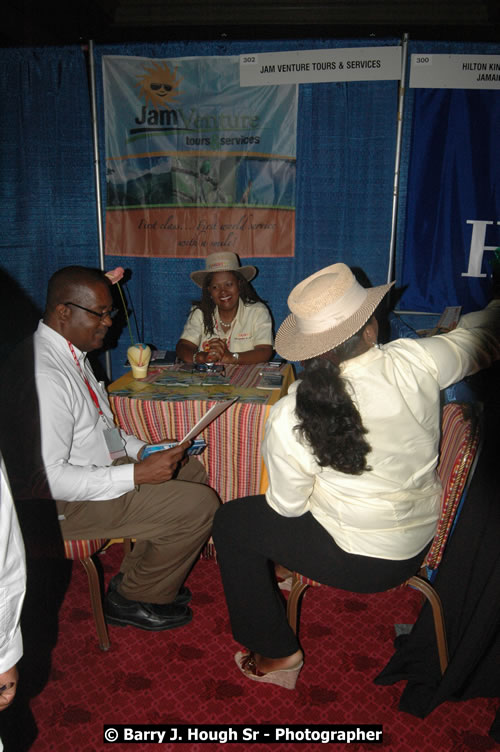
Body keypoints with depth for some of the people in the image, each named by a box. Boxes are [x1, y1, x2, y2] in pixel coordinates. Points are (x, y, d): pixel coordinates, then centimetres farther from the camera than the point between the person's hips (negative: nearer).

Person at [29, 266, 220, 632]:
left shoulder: (71, 352, 6)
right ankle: (133, 599, 8)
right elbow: (49, 478, -29)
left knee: (192, 470, 15)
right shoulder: (43, 375, -27)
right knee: (199, 505, -15)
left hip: (102, 464, 10)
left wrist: (141, 449, 3)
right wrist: (136, 474, -26)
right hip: (68, 502, -10)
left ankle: (142, 576, 21)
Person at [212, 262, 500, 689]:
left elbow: (287, 507, -11)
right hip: (419, 544, 6)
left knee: (231, 522, 13)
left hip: (359, 560, -5)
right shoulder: (415, 363, -19)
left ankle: (276, 653, 22)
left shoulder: (290, 418, -26)